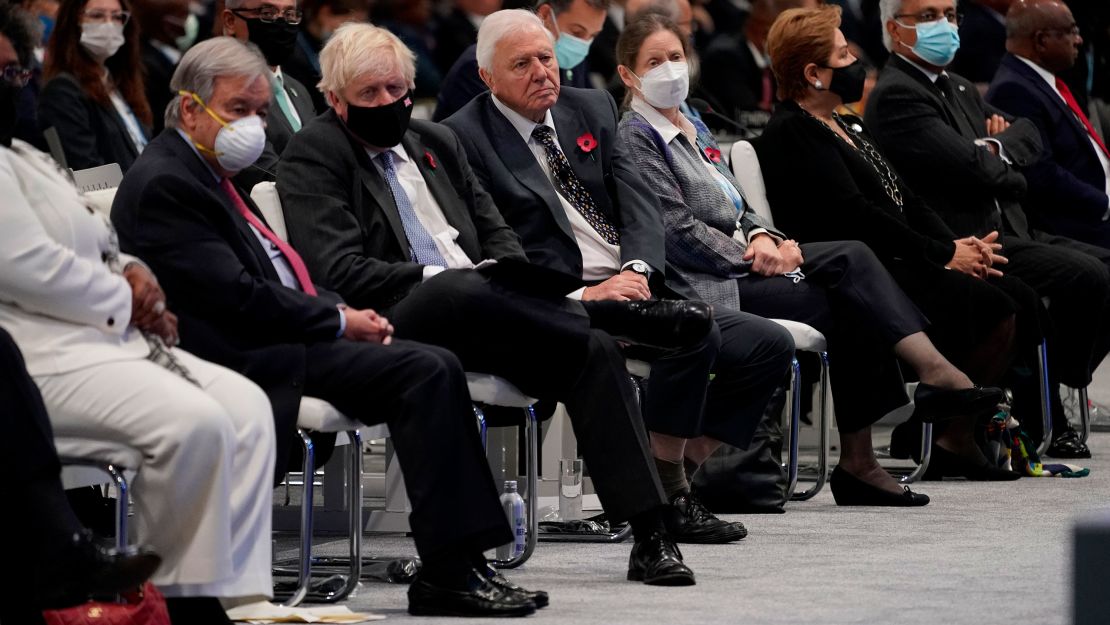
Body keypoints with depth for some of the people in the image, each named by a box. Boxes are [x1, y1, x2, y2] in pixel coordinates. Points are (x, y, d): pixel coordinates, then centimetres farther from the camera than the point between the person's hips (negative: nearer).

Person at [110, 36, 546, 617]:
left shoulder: (206, 174, 20)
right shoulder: (164, 183, -12)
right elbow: (237, 297, -19)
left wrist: (343, 312, 4)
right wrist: (337, 321, -10)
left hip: (274, 341, 10)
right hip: (247, 362, -10)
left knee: (435, 367, -4)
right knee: (427, 370, -19)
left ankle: (462, 563, -9)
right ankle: (445, 575, -20)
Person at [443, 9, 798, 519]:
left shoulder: (592, 109, 15)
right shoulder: (467, 138, -4)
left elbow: (639, 203, 7)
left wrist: (637, 270, -14)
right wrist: (581, 295, -20)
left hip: (638, 285, 7)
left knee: (771, 345, -6)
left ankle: (685, 472, -1)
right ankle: (662, 487, -18)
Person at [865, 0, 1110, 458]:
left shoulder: (958, 90, 22)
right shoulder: (896, 95, -11)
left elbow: (1031, 136, 17)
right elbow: (976, 170, -20)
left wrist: (999, 147, -4)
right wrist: (1009, 169, 0)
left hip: (1009, 232, 10)